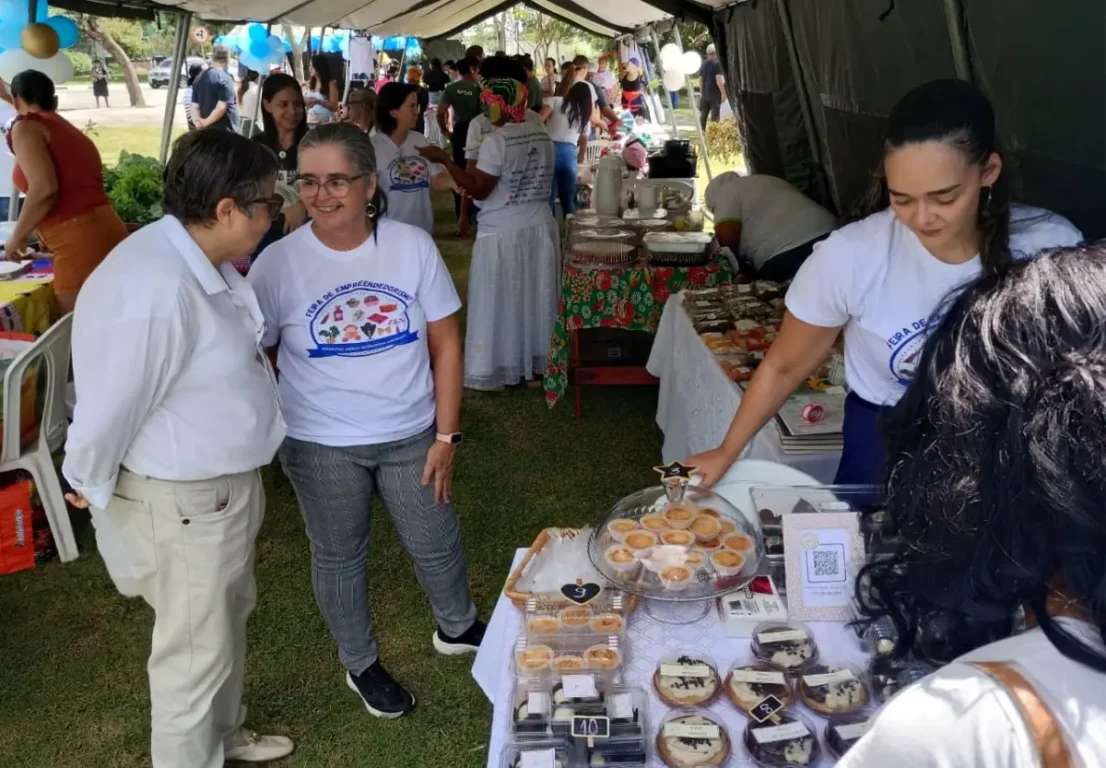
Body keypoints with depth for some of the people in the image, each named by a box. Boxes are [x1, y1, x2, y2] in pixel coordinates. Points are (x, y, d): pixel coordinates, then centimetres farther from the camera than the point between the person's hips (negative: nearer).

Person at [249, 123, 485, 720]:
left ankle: (457, 628, 50)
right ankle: (360, 665, 43)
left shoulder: (413, 247, -10)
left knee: (437, 544, 18)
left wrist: (446, 435, -6)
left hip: (410, 437, 1)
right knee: (338, 558, 17)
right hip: (321, 447, -1)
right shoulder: (277, 263, -13)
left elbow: (445, 343, -5)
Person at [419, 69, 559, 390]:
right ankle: (536, 362, 25)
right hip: (540, 227, 7)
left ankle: (497, 369, 12)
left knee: (499, 302, 4)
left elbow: (478, 189, -18)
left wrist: (444, 159, -13)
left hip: (503, 233, -7)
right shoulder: (541, 133, 5)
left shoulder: (497, 141, -18)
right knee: (535, 298, 15)